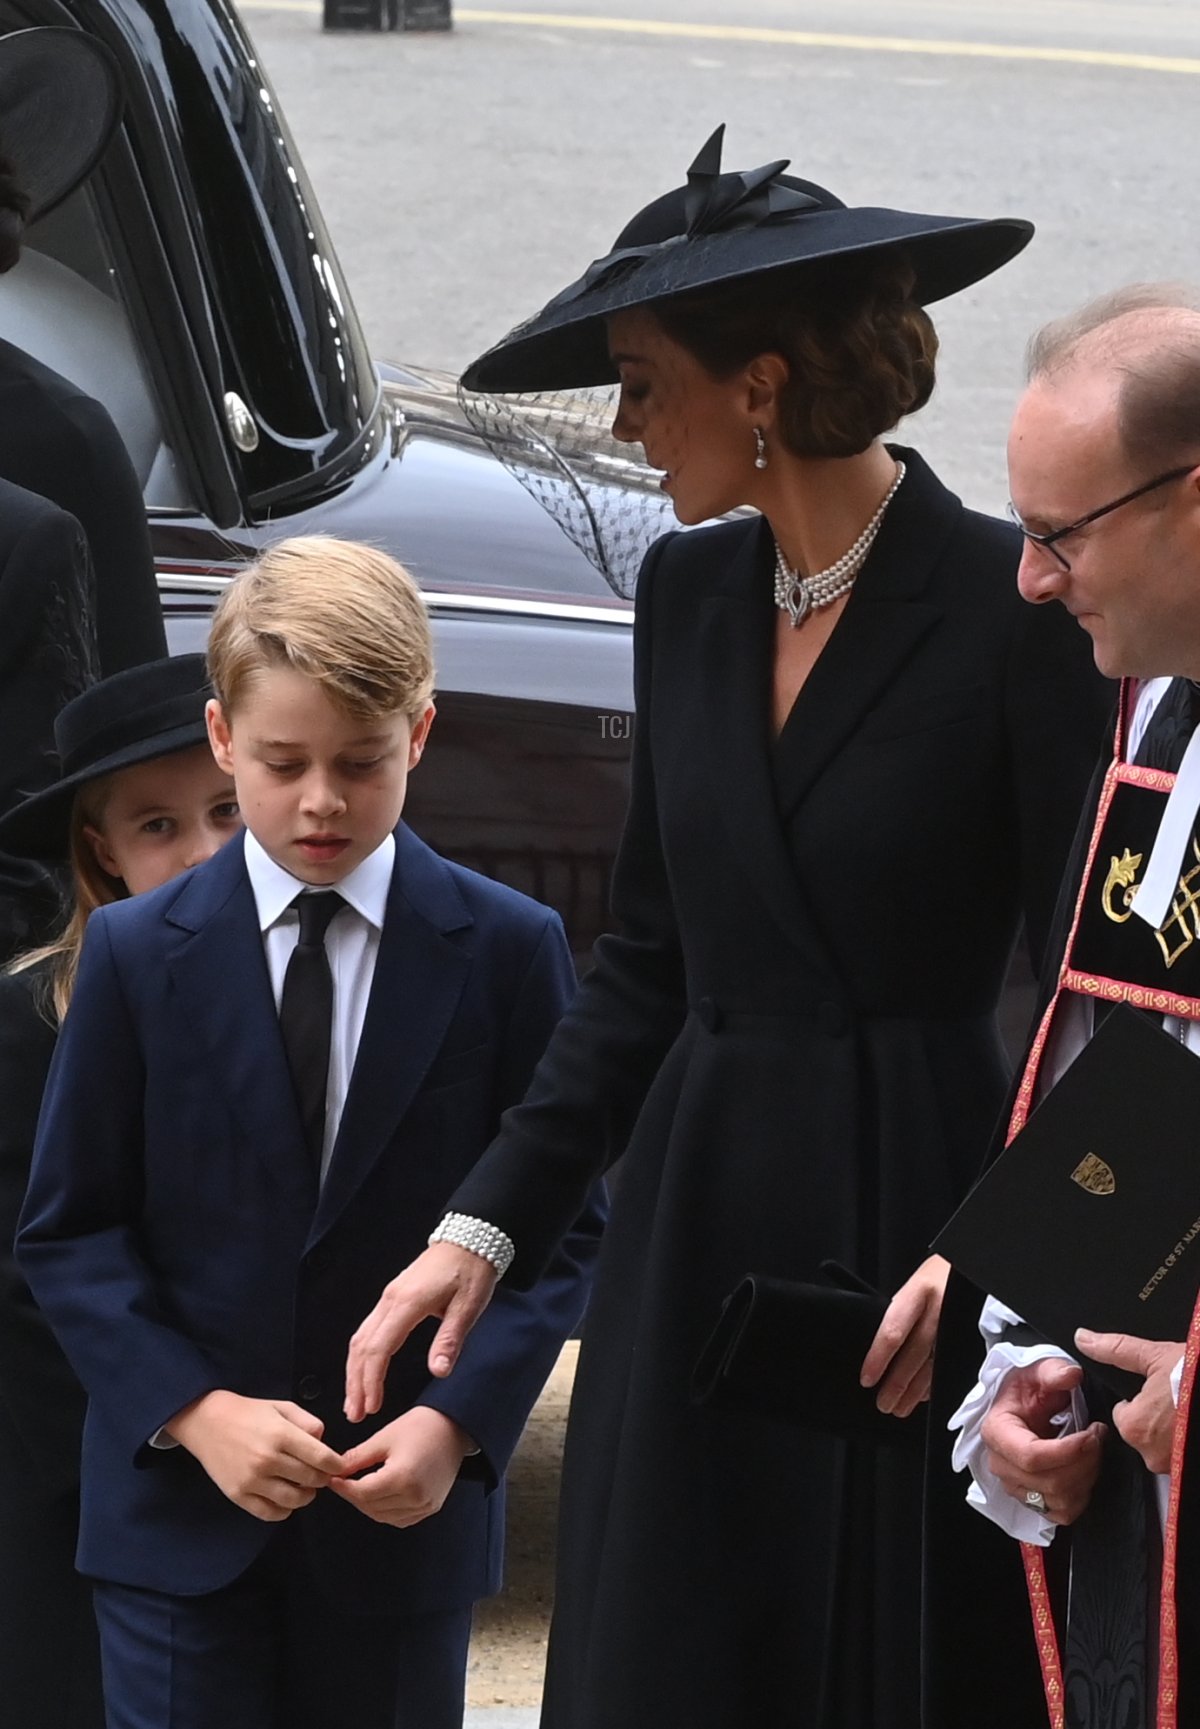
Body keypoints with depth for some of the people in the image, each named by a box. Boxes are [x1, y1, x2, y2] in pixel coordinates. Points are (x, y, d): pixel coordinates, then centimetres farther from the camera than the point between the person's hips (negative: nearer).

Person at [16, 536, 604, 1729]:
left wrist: (460, 1421, -14)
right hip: (180, 1507, 0)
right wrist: (194, 1410, -14)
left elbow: (563, 1222, 0)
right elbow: (69, 1229, 0)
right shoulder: (136, 955, 0)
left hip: (407, 1506, 0)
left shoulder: (509, 950, -1)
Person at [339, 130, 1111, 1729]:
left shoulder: (1009, 610, -12)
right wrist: (487, 1226, 4)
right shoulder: (690, 597, 8)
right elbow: (649, 961, 13)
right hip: (690, 1227, 6)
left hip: (906, 1232, -6)